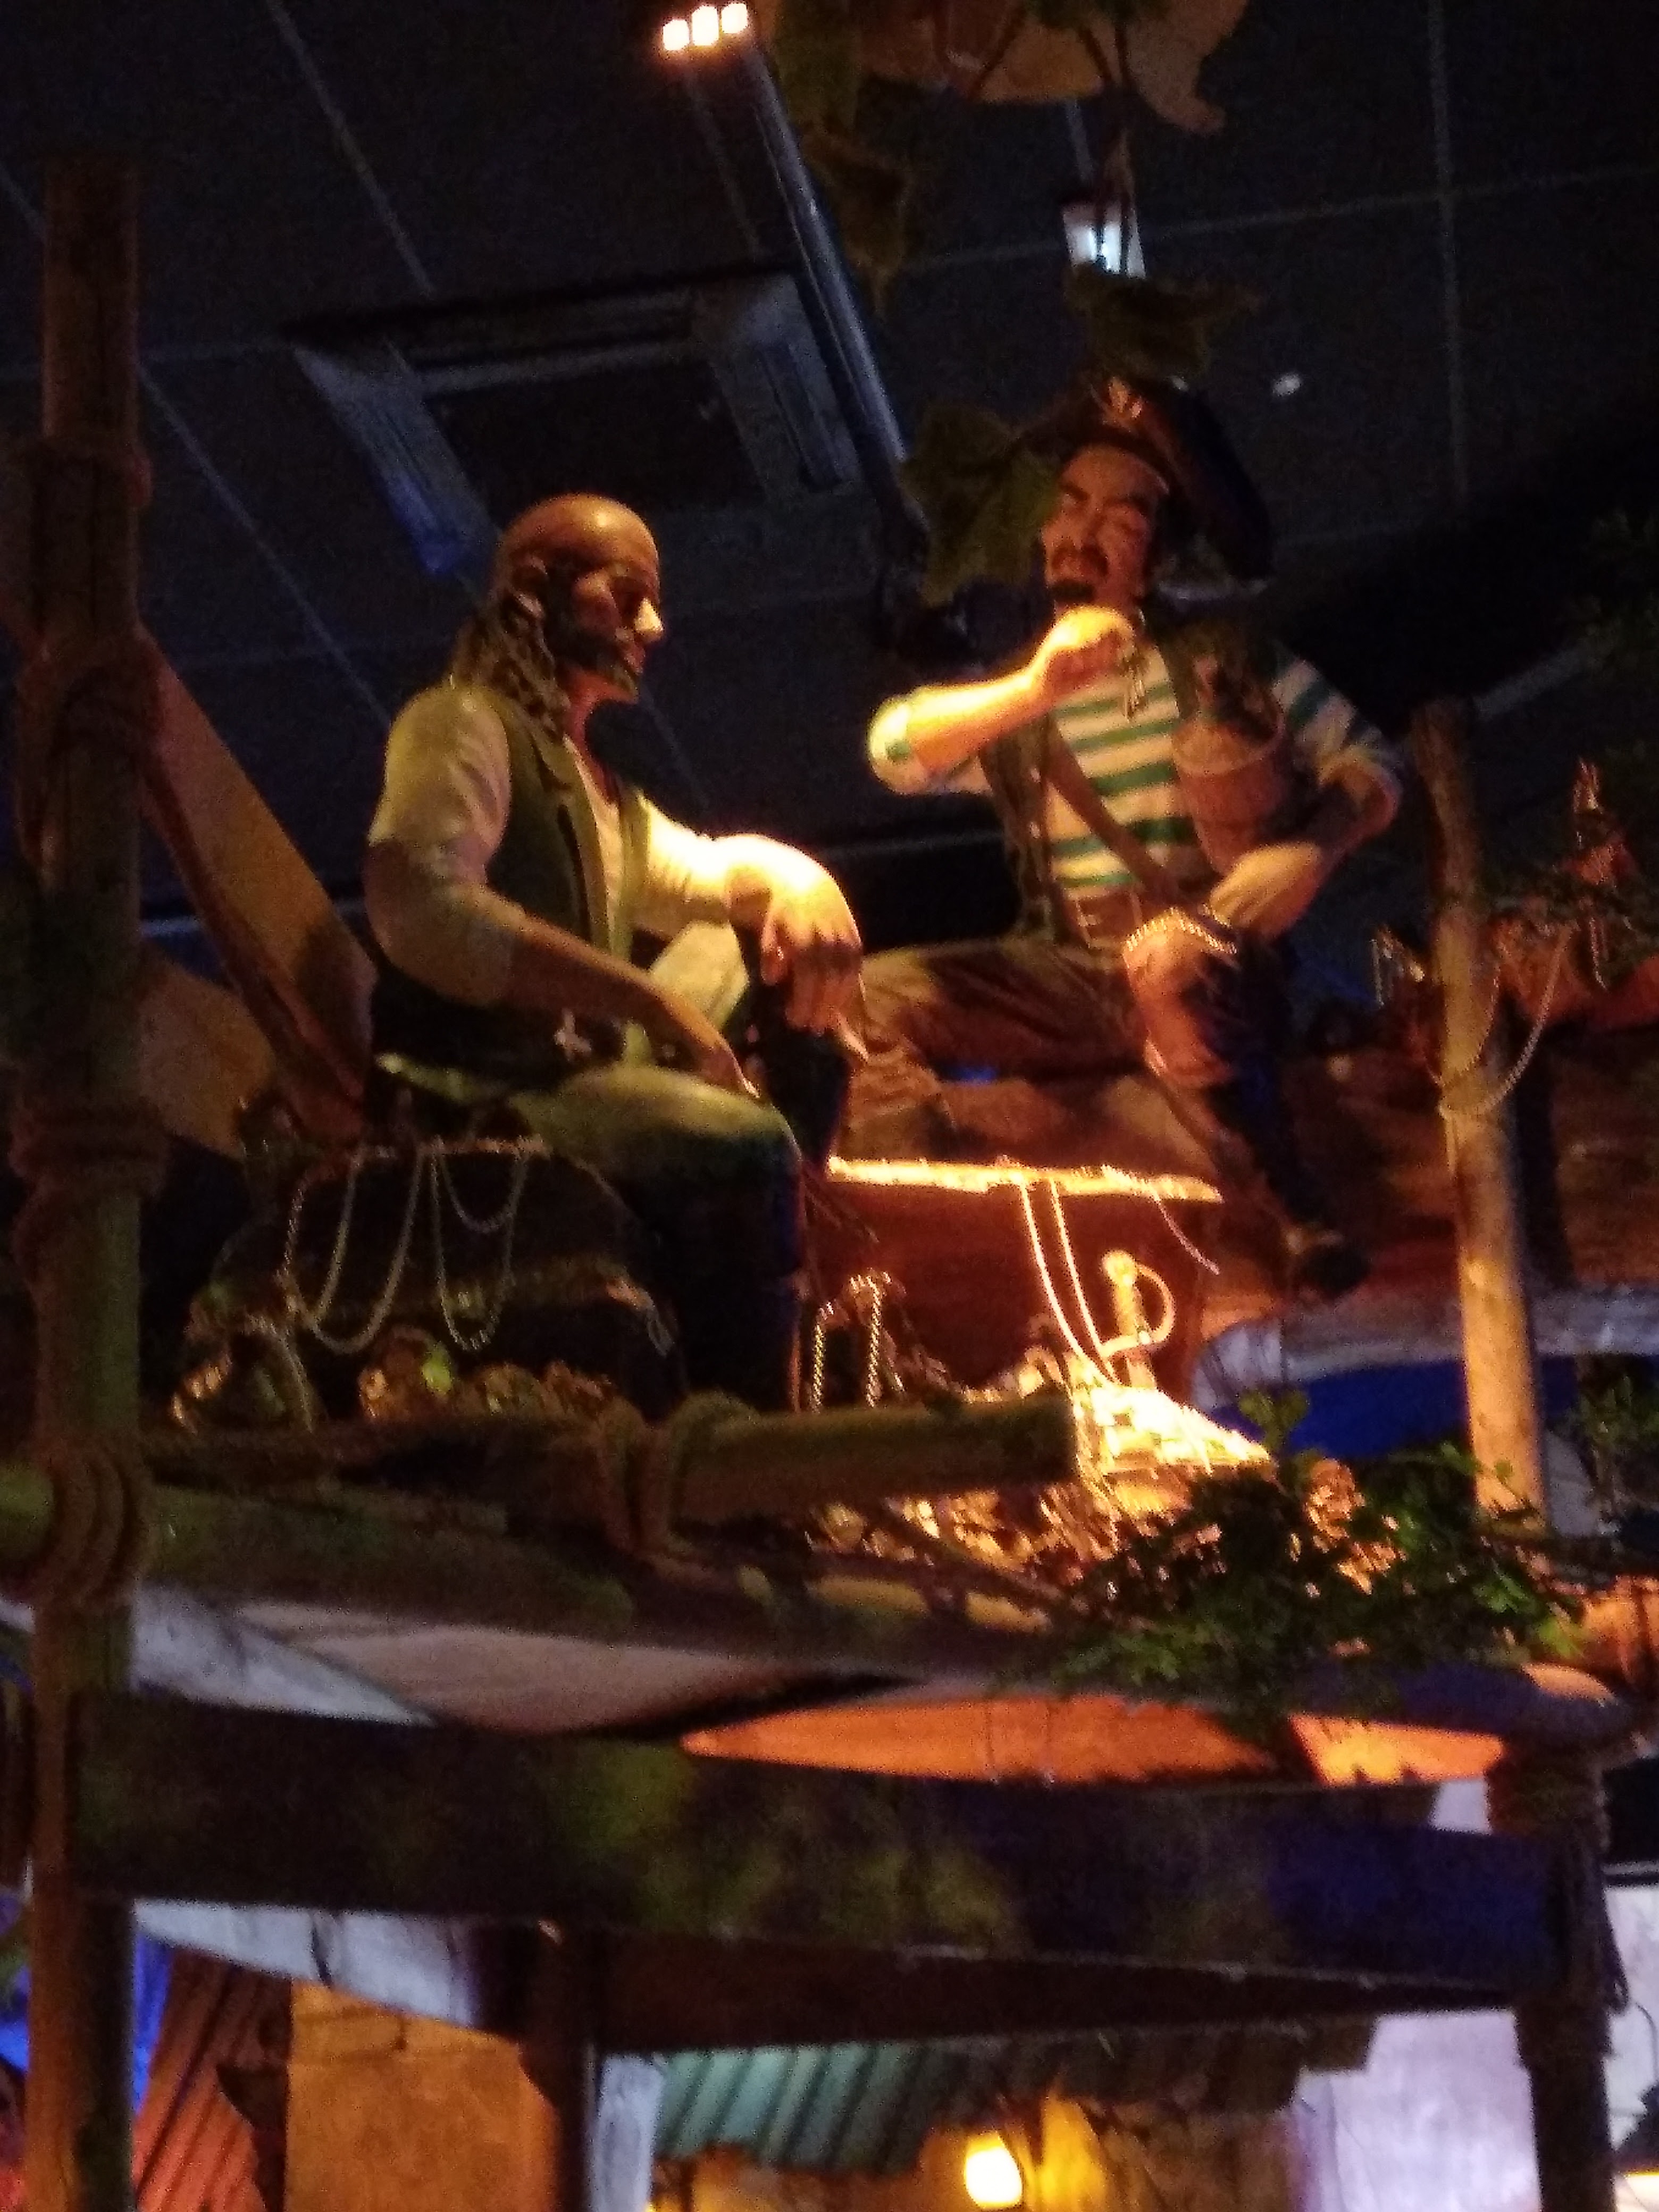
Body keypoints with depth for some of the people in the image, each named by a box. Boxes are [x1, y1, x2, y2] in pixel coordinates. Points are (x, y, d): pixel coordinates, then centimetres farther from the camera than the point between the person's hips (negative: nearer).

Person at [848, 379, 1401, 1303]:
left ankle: (1298, 1228, -32)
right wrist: (1033, 690, -22)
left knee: (1166, 953, -39)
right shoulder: (1012, 698, 14)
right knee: (878, 999, -17)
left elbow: (1371, 761, 7)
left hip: (1214, 968, -3)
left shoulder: (1222, 658, 9)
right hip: (1075, 980, 4)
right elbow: (894, 749, -6)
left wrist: (1312, 853, -13)